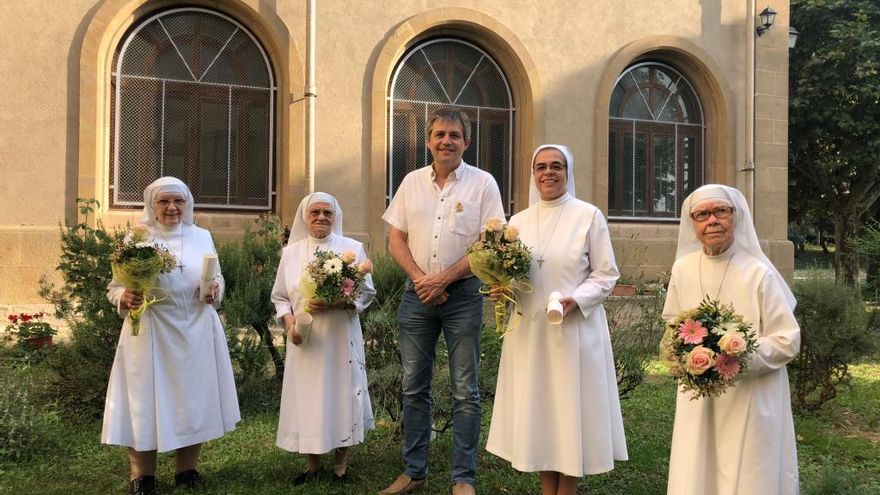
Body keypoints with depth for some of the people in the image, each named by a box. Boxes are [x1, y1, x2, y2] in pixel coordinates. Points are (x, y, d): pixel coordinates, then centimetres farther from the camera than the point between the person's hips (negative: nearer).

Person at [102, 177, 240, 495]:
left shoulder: (203, 237, 7)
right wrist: (126, 298, -20)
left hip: (195, 332, 3)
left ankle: (187, 469, 26)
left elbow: (218, 279, 15)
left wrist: (215, 292, -7)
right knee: (147, 399, 3)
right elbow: (114, 288, 1)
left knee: (194, 396, 9)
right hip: (151, 333, -2)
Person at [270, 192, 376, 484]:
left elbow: (367, 292, -2)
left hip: (341, 338, -2)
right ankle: (313, 465, 23)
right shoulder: (291, 252, 8)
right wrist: (289, 323, -8)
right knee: (308, 398, 6)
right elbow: (280, 297, 11)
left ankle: (341, 466, 19)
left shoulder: (352, 248, 1)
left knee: (340, 395, 2)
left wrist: (334, 304, -17)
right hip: (305, 340, 2)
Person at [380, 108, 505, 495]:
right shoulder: (412, 181, 8)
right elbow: (396, 239, 8)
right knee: (414, 387, 10)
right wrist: (419, 278, -8)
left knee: (464, 391, 3)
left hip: (462, 293, -3)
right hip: (417, 293, 3)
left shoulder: (482, 183, -2)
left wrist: (444, 278, -13)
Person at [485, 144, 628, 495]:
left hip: (574, 329, -4)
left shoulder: (589, 216, -2)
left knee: (571, 407, 2)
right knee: (537, 407, 9)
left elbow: (606, 274, -3)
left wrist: (576, 300, -18)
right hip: (529, 330, 4)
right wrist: (501, 289, -7)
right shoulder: (519, 221, 10)